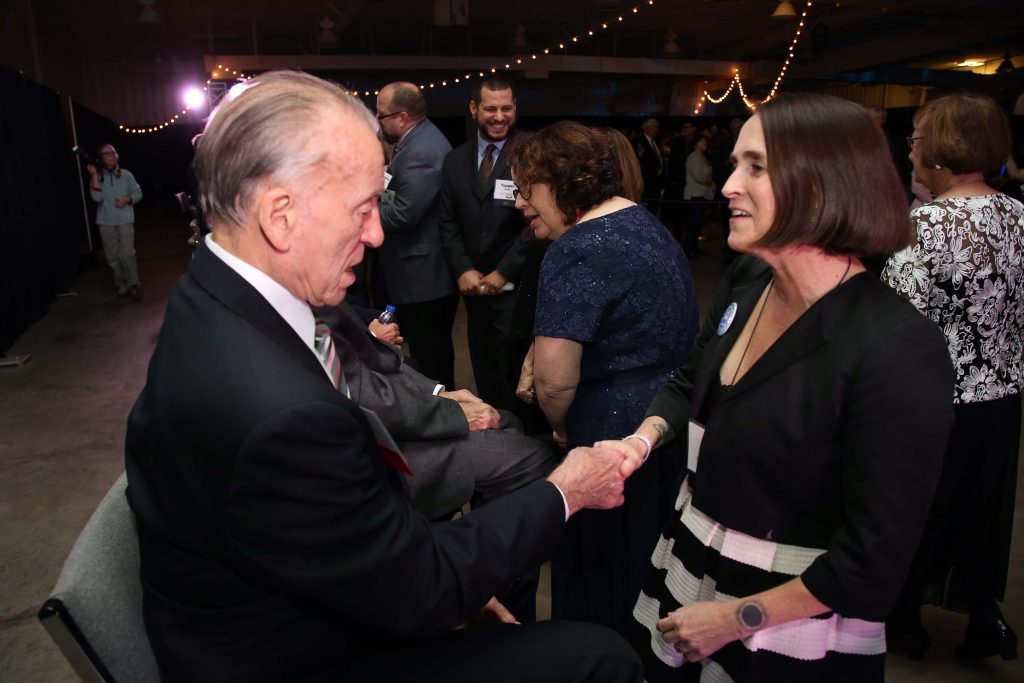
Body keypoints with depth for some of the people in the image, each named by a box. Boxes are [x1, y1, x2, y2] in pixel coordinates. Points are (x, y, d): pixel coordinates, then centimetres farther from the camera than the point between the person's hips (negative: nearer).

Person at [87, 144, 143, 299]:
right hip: (106, 222, 2)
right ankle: (121, 284, 16)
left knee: (127, 254, -10)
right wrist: (94, 175, -15)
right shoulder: (97, 176, 2)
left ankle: (133, 285, -2)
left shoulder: (126, 174, 3)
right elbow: (97, 197, -12)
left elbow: (138, 193, 6)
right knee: (113, 257, 6)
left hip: (125, 221, -1)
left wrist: (126, 199, -13)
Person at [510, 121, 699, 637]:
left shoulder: (575, 250, -19)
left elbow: (555, 380, -27)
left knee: (598, 580, 10)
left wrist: (561, 425, -5)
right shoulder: (647, 223, 11)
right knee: (647, 568, 26)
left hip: (616, 437, -10)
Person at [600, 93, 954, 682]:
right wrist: (643, 439, -7)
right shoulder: (748, 280, -6)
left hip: (792, 624, -6)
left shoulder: (897, 351, -27)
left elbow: (874, 558, -22)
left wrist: (736, 618, -14)